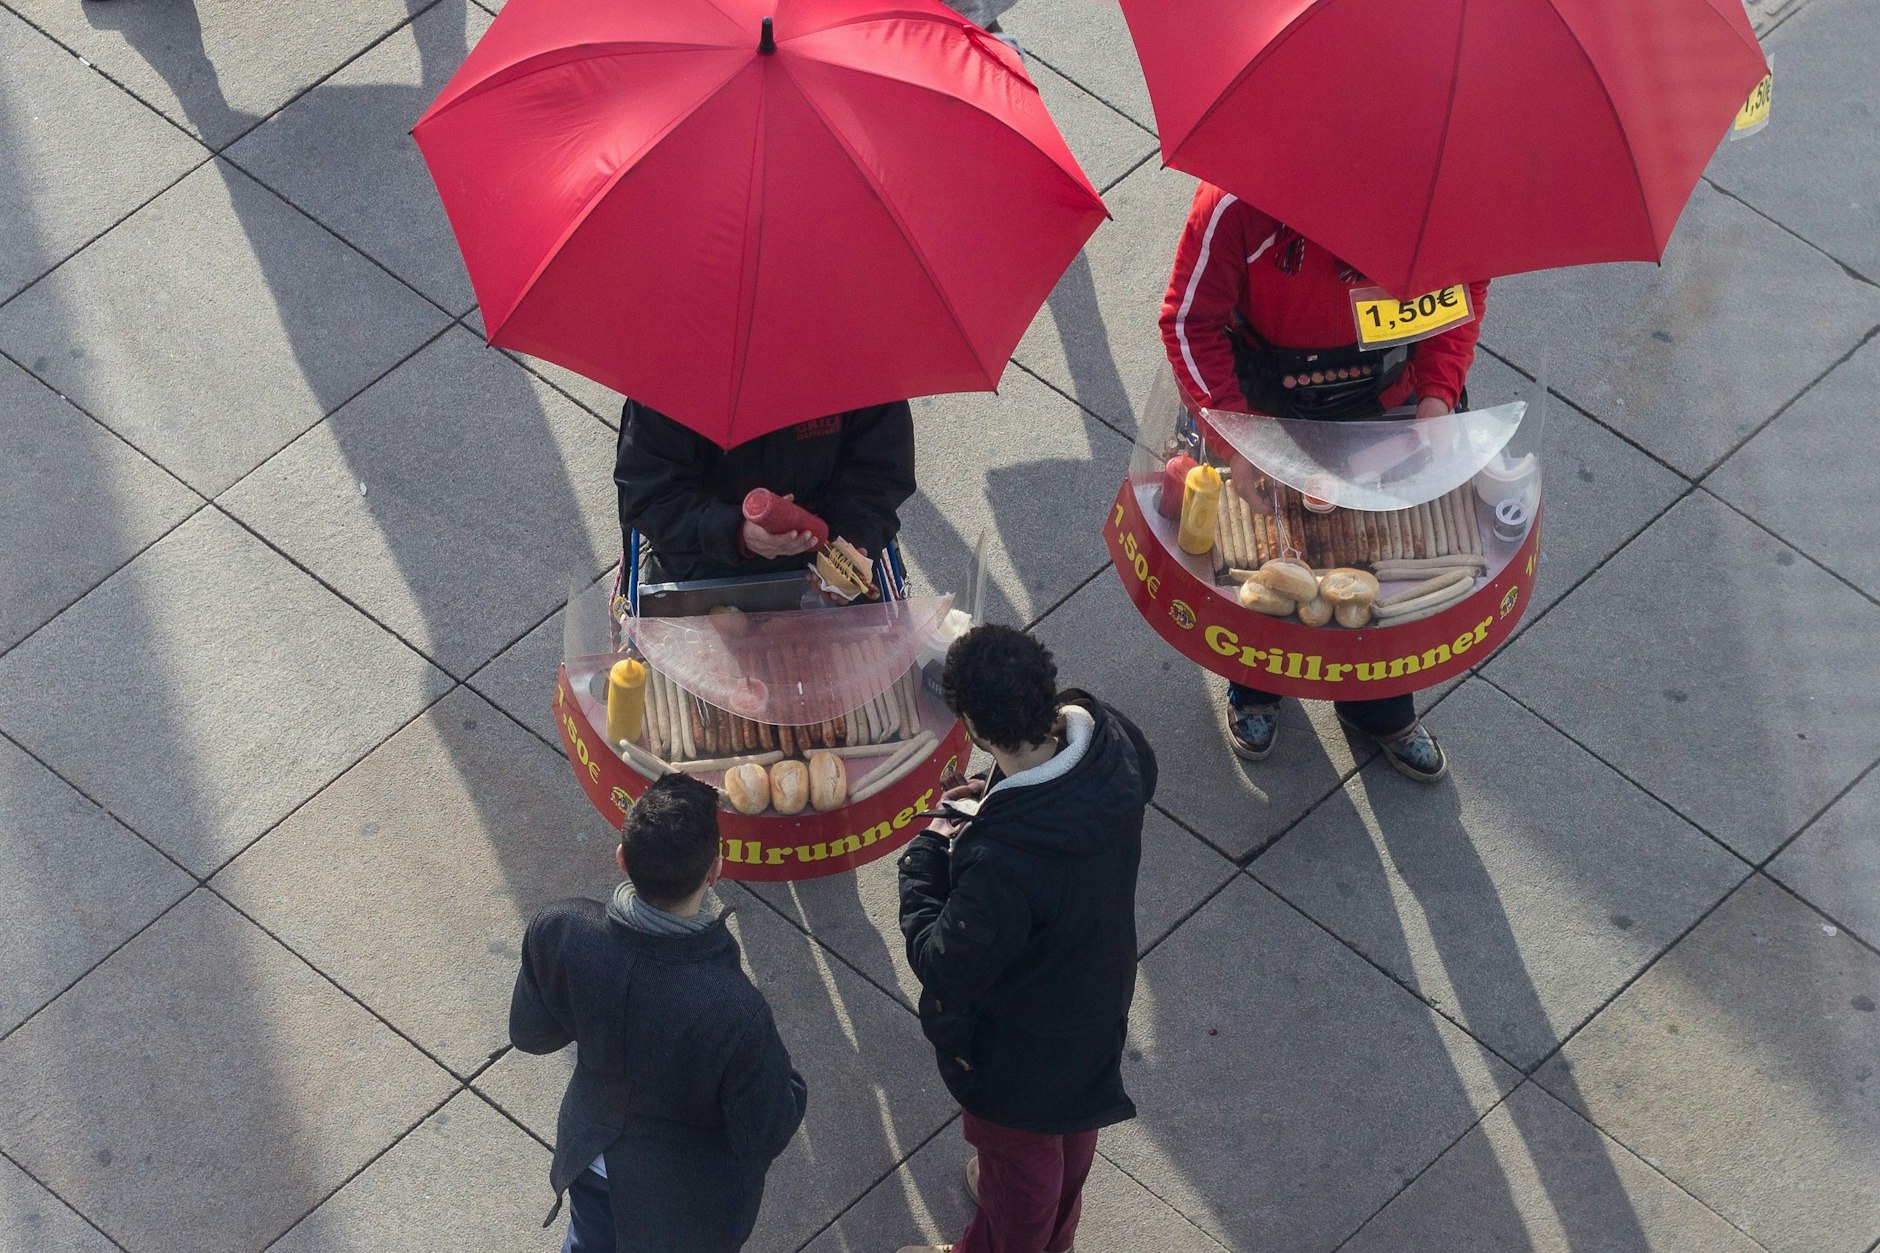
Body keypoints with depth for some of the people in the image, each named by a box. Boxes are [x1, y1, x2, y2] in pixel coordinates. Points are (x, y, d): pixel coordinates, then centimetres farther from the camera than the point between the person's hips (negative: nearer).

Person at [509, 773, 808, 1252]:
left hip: (594, 1154, 3)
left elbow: (529, 1034, -9)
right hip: (690, 1197, -3)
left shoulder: (558, 932, -31)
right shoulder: (735, 1011, -42)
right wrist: (790, 1087, -6)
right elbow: (766, 1136, -25)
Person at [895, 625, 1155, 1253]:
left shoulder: (999, 862, -46)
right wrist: (997, 801, -4)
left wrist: (924, 858, -16)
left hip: (1021, 1044, -7)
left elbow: (945, 966, -29)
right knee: (1070, 1130, 35)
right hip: (1098, 994, 7)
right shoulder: (1108, 737, -26)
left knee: (1016, 1154, 25)